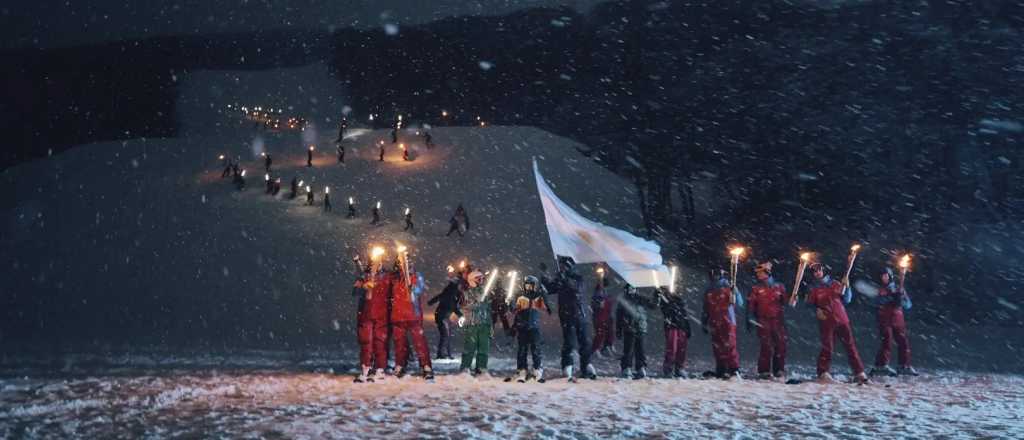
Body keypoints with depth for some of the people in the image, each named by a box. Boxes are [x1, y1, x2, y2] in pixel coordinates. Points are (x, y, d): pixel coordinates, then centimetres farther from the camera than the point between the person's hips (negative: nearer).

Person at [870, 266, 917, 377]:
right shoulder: (880, 290, 8)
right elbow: (877, 301, -14)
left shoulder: (899, 289, 11)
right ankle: (881, 365, -12)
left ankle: (905, 366, 10)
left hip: (898, 320, 3)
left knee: (903, 342, 1)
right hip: (885, 320, -3)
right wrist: (891, 297, -23)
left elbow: (908, 305, 3)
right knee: (887, 342, -13)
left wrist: (901, 298, -16)